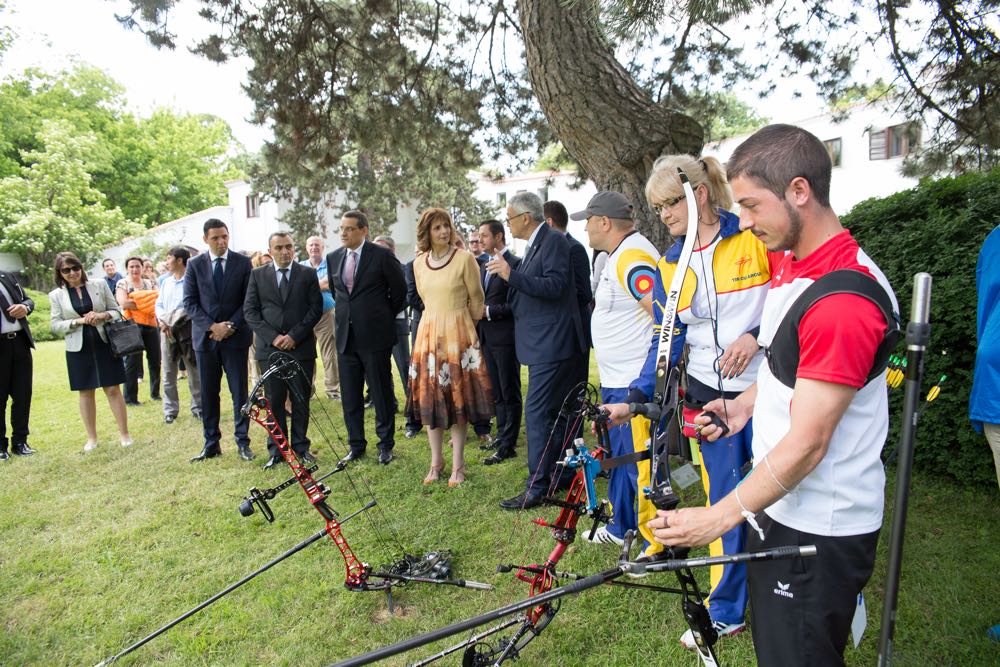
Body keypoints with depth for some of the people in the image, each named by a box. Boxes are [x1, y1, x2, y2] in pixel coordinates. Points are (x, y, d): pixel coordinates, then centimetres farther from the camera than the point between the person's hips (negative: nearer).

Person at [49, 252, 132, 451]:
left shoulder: (100, 285, 3)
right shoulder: (56, 295, 4)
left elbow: (117, 311, 5)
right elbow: (56, 326, 1)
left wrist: (102, 316, -14)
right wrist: (79, 321, -14)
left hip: (104, 344, -1)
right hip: (79, 349, 1)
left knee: (113, 389, 0)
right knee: (86, 392, 9)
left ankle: (124, 434, 8)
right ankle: (91, 437, 20)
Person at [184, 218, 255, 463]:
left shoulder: (243, 262, 1)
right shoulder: (195, 264, 4)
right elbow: (189, 302, 1)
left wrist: (230, 326, -11)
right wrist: (212, 326, -12)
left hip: (236, 336, -1)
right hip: (205, 337, 2)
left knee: (239, 392, 3)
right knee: (208, 393, 7)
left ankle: (243, 442, 12)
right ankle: (211, 444, 17)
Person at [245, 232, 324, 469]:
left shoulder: (308, 274, 6)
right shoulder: (258, 275, 8)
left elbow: (316, 308, -1)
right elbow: (250, 310, 3)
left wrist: (294, 336, -10)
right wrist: (273, 336, -9)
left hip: (301, 347, 0)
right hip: (270, 348, 1)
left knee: (301, 400, 6)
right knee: (274, 401, 4)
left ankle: (300, 446, 17)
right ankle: (277, 451, 13)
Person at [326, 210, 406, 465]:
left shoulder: (381, 255, -8)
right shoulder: (333, 258, 8)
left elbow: (399, 289, 0)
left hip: (375, 334, -5)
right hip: (346, 336, 5)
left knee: (381, 393, 5)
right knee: (350, 396, 10)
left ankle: (386, 444, 18)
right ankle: (356, 445, 24)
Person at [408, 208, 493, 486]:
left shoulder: (465, 258, -8)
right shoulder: (419, 264, 6)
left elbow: (476, 300, 0)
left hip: (459, 335, -4)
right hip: (429, 334, 4)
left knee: (458, 399, 3)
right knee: (430, 398, 7)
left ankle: (458, 465, 13)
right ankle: (436, 460, 22)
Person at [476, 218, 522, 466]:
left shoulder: (515, 263, -9)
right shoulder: (484, 267, 16)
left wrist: (489, 311, -15)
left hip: (505, 337, -8)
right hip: (487, 338, 8)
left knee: (510, 394, 0)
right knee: (497, 393, 15)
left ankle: (507, 446, 6)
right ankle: (502, 435, 27)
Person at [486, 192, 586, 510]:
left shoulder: (553, 240, -13)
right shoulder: (535, 244, 15)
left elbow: (555, 286, -23)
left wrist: (512, 275, -24)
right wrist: (509, 276, 8)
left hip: (551, 343, -10)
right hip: (544, 342, 10)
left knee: (537, 411, -9)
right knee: (556, 410, 17)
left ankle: (537, 487, -2)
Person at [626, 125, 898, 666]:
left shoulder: (846, 299, -27)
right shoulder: (789, 265, 5)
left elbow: (806, 444, -25)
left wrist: (722, 517, -20)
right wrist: (745, 404, 3)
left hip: (819, 530, -9)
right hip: (778, 505, 9)